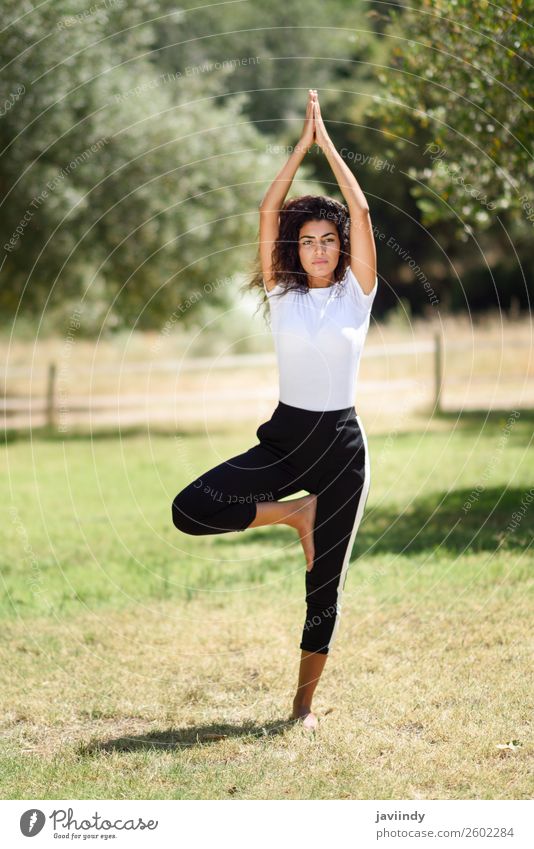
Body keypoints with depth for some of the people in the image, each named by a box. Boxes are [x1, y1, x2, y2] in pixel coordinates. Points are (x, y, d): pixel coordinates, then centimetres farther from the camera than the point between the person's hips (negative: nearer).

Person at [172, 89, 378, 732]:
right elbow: (268, 212, -2)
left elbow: (360, 210, -7)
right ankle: (294, 514, 2)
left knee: (325, 583, 2)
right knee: (191, 508, -19)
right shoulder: (282, 294, 4)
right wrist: (302, 144, -3)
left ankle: (305, 703, 16)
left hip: (342, 444, -2)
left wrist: (327, 141, -4)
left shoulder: (356, 294, 0)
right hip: (284, 438, 2)